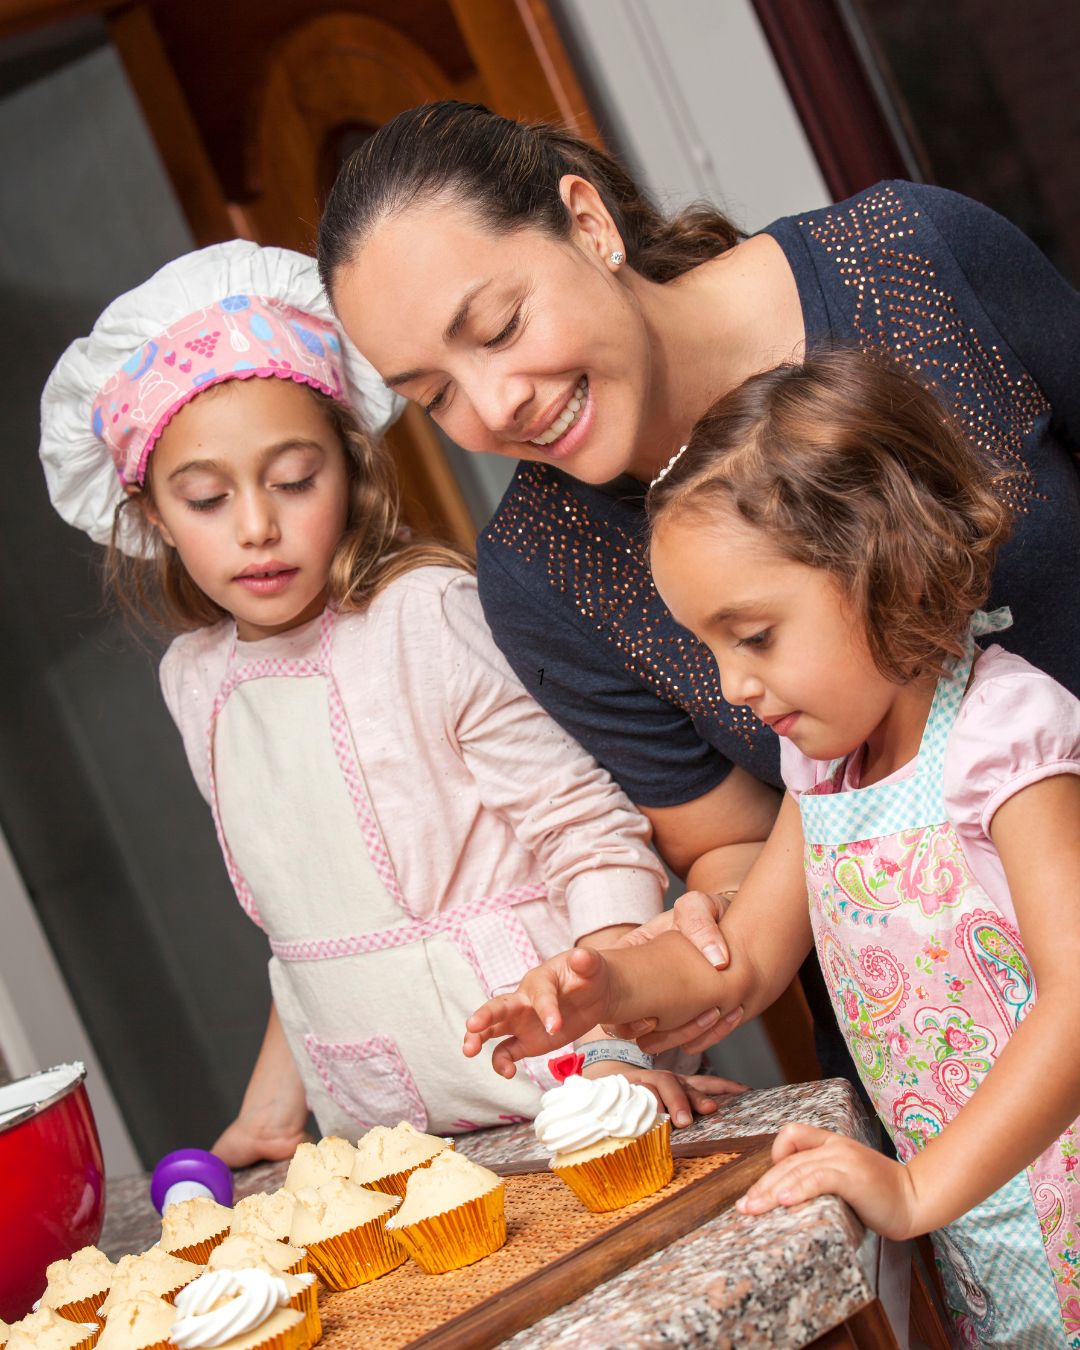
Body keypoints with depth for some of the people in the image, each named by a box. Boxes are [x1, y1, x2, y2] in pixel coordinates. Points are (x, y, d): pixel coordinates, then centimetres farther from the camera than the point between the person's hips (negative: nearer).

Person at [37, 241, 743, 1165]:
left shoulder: (425, 618, -12)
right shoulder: (195, 679, 7)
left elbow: (595, 837, -10)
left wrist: (619, 1047, -21)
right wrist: (274, 1099, 16)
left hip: (546, 1100, -6)